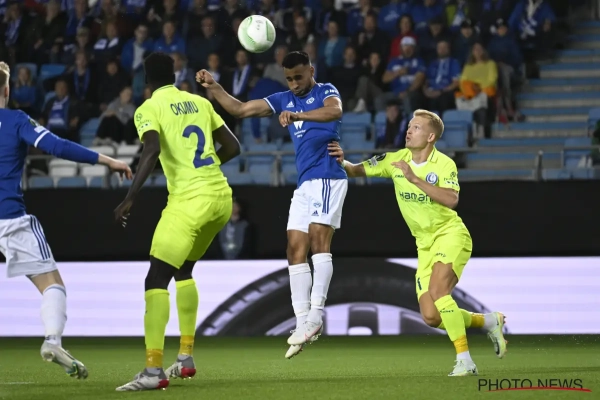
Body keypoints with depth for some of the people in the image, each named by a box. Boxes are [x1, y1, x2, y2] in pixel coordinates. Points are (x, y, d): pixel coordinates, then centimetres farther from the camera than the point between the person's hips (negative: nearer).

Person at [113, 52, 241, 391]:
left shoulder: (149, 109, -3)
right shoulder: (200, 102, 14)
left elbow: (152, 150, -22)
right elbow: (233, 147, 16)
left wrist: (131, 197, -23)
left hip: (189, 201, -7)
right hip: (221, 197, 7)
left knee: (157, 280, -5)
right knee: (183, 270, 25)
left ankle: (154, 371, -15)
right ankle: (186, 357, 24)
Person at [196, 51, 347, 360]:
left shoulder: (325, 92, -1)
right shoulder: (284, 100, 18)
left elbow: (335, 111, -25)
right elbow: (240, 109, 17)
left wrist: (296, 115, -38)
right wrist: (213, 88, 3)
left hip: (328, 178, -8)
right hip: (304, 184, 8)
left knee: (318, 238, -21)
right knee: (295, 249, 1)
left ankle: (316, 313, -25)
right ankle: (302, 322, 1)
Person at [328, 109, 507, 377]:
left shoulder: (444, 164, -13)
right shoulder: (396, 160, 1)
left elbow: (451, 200, -29)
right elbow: (357, 171, 5)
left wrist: (415, 178, -32)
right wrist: (342, 162, -17)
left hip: (450, 234, -5)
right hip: (425, 244, 5)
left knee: (437, 291, -30)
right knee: (431, 317, -5)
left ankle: (464, 360, -23)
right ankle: (489, 321, 20)